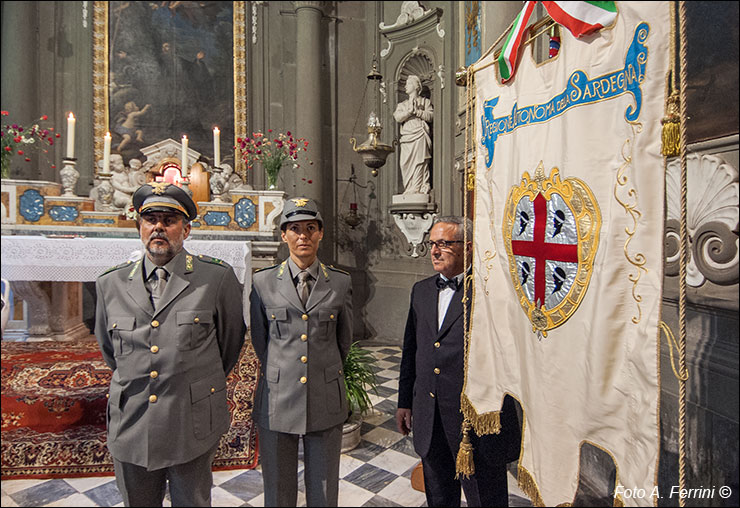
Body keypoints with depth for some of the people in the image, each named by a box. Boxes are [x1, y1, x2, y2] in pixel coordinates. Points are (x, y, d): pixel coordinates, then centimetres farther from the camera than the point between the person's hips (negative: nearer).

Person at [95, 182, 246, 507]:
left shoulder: (218, 278, -8)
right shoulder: (111, 284, 2)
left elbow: (231, 340, 3)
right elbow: (108, 349, 17)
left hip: (193, 429, -3)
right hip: (130, 430, 3)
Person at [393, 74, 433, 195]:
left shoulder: (425, 101, 17)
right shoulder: (402, 105, 25)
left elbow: (430, 116, 1)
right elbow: (398, 118, 6)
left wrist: (416, 111, -7)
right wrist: (409, 111, -9)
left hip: (420, 136, -3)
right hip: (407, 138, 3)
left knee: (420, 164, -15)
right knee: (406, 165, -8)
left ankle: (421, 190, -17)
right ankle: (409, 191, -8)